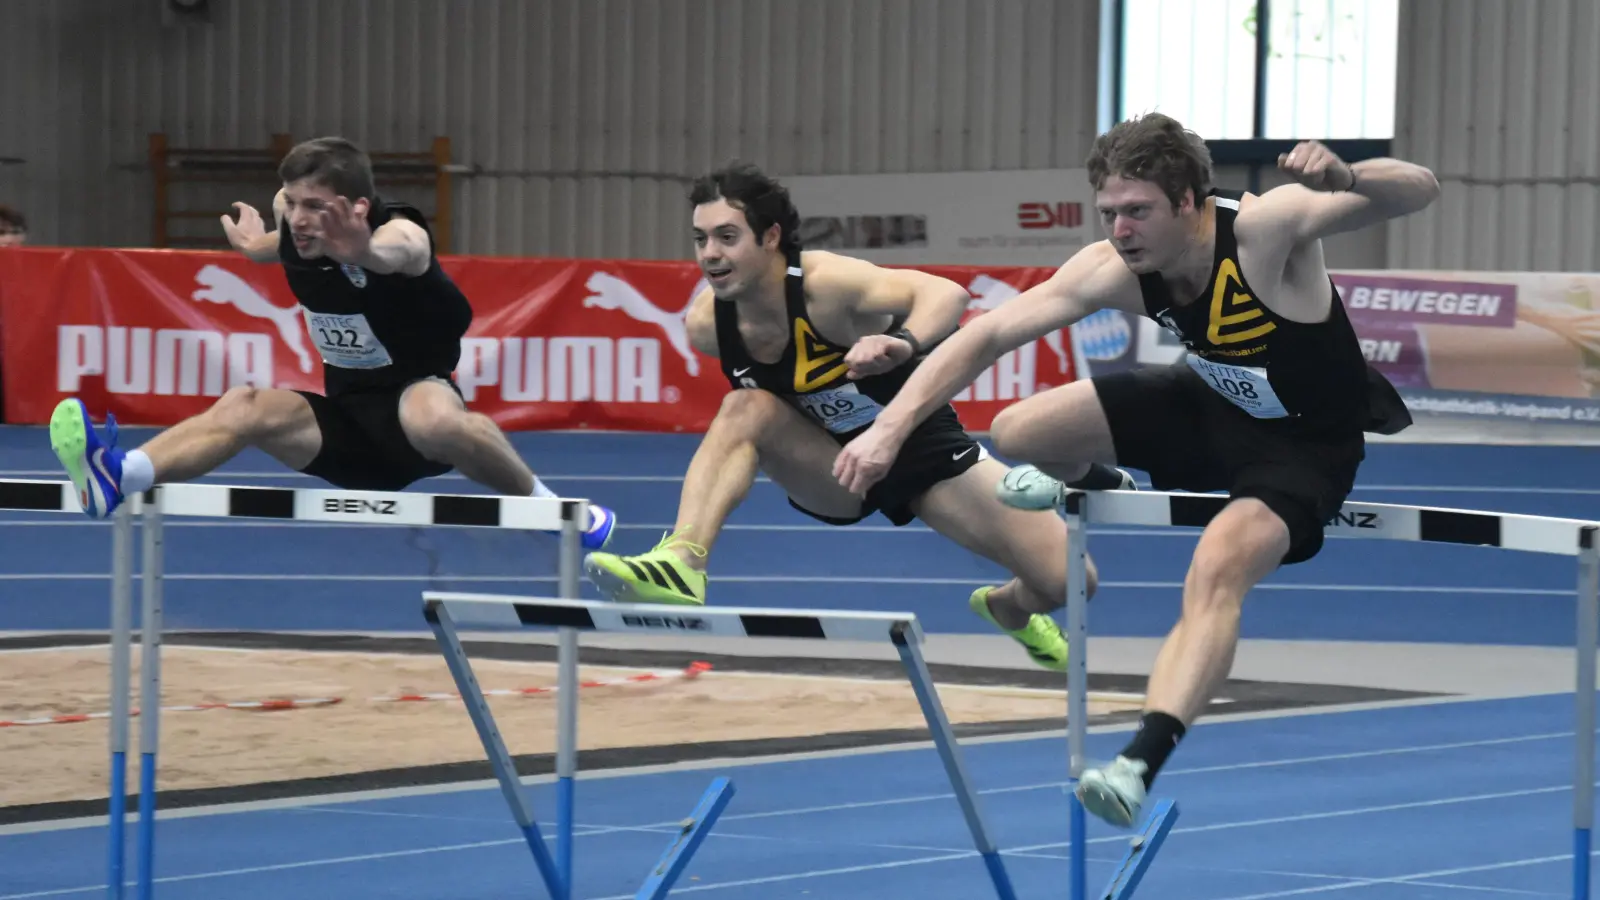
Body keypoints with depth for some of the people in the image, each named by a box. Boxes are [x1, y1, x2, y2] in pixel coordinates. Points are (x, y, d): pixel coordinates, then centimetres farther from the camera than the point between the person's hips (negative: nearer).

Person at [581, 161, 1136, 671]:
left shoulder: (825, 285, -30)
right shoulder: (706, 325, -15)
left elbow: (946, 294, -46)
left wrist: (902, 345, -64)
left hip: (922, 452, -2)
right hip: (833, 472, 2)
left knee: (1064, 577, -10)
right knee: (746, 408, -28)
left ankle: (1011, 609, 28)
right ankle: (681, 565, -34)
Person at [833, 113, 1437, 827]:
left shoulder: (1265, 227, -33)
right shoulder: (1116, 271, -19)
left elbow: (1418, 191, -41)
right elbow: (987, 335, -16)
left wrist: (1345, 178, -64)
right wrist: (890, 428, -26)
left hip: (1304, 445, -6)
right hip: (1212, 404, 6)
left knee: (1218, 569, -33)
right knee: (1017, 434, -2)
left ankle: (1140, 764, -42)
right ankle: (1083, 482, 35)